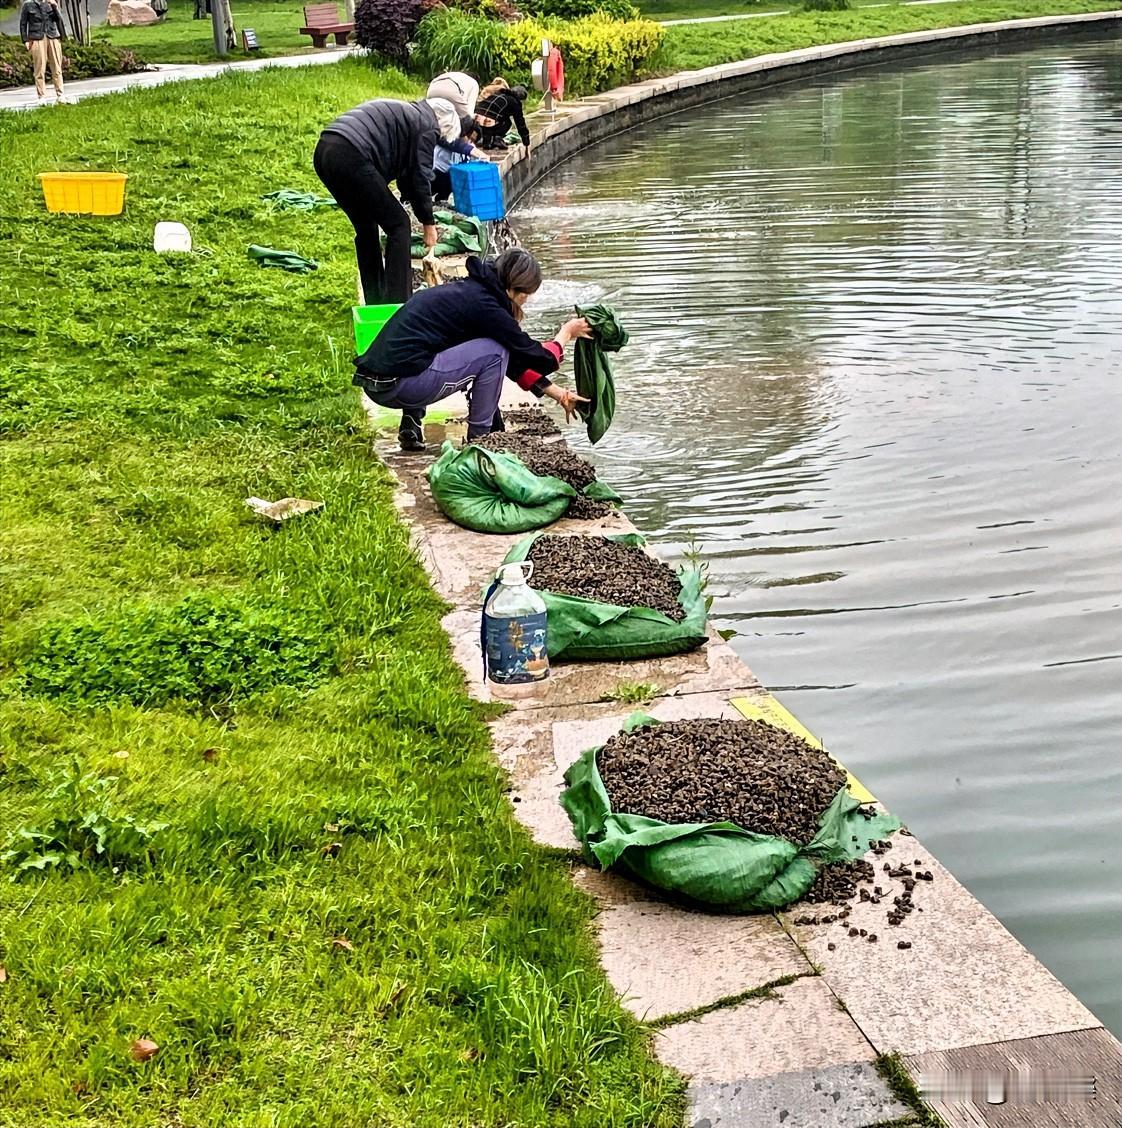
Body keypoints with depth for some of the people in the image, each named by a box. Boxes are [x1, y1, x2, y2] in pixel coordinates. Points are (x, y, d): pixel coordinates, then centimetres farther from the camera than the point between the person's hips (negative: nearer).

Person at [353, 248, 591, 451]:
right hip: (399, 384, -9)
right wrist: (566, 332, 17)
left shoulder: (468, 290, 18)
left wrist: (559, 393, 25)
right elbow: (539, 359, -2)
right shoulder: (484, 304, -9)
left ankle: (411, 422, 18)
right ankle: (479, 437, 5)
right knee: (495, 352, -4)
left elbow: (514, 360, 24)